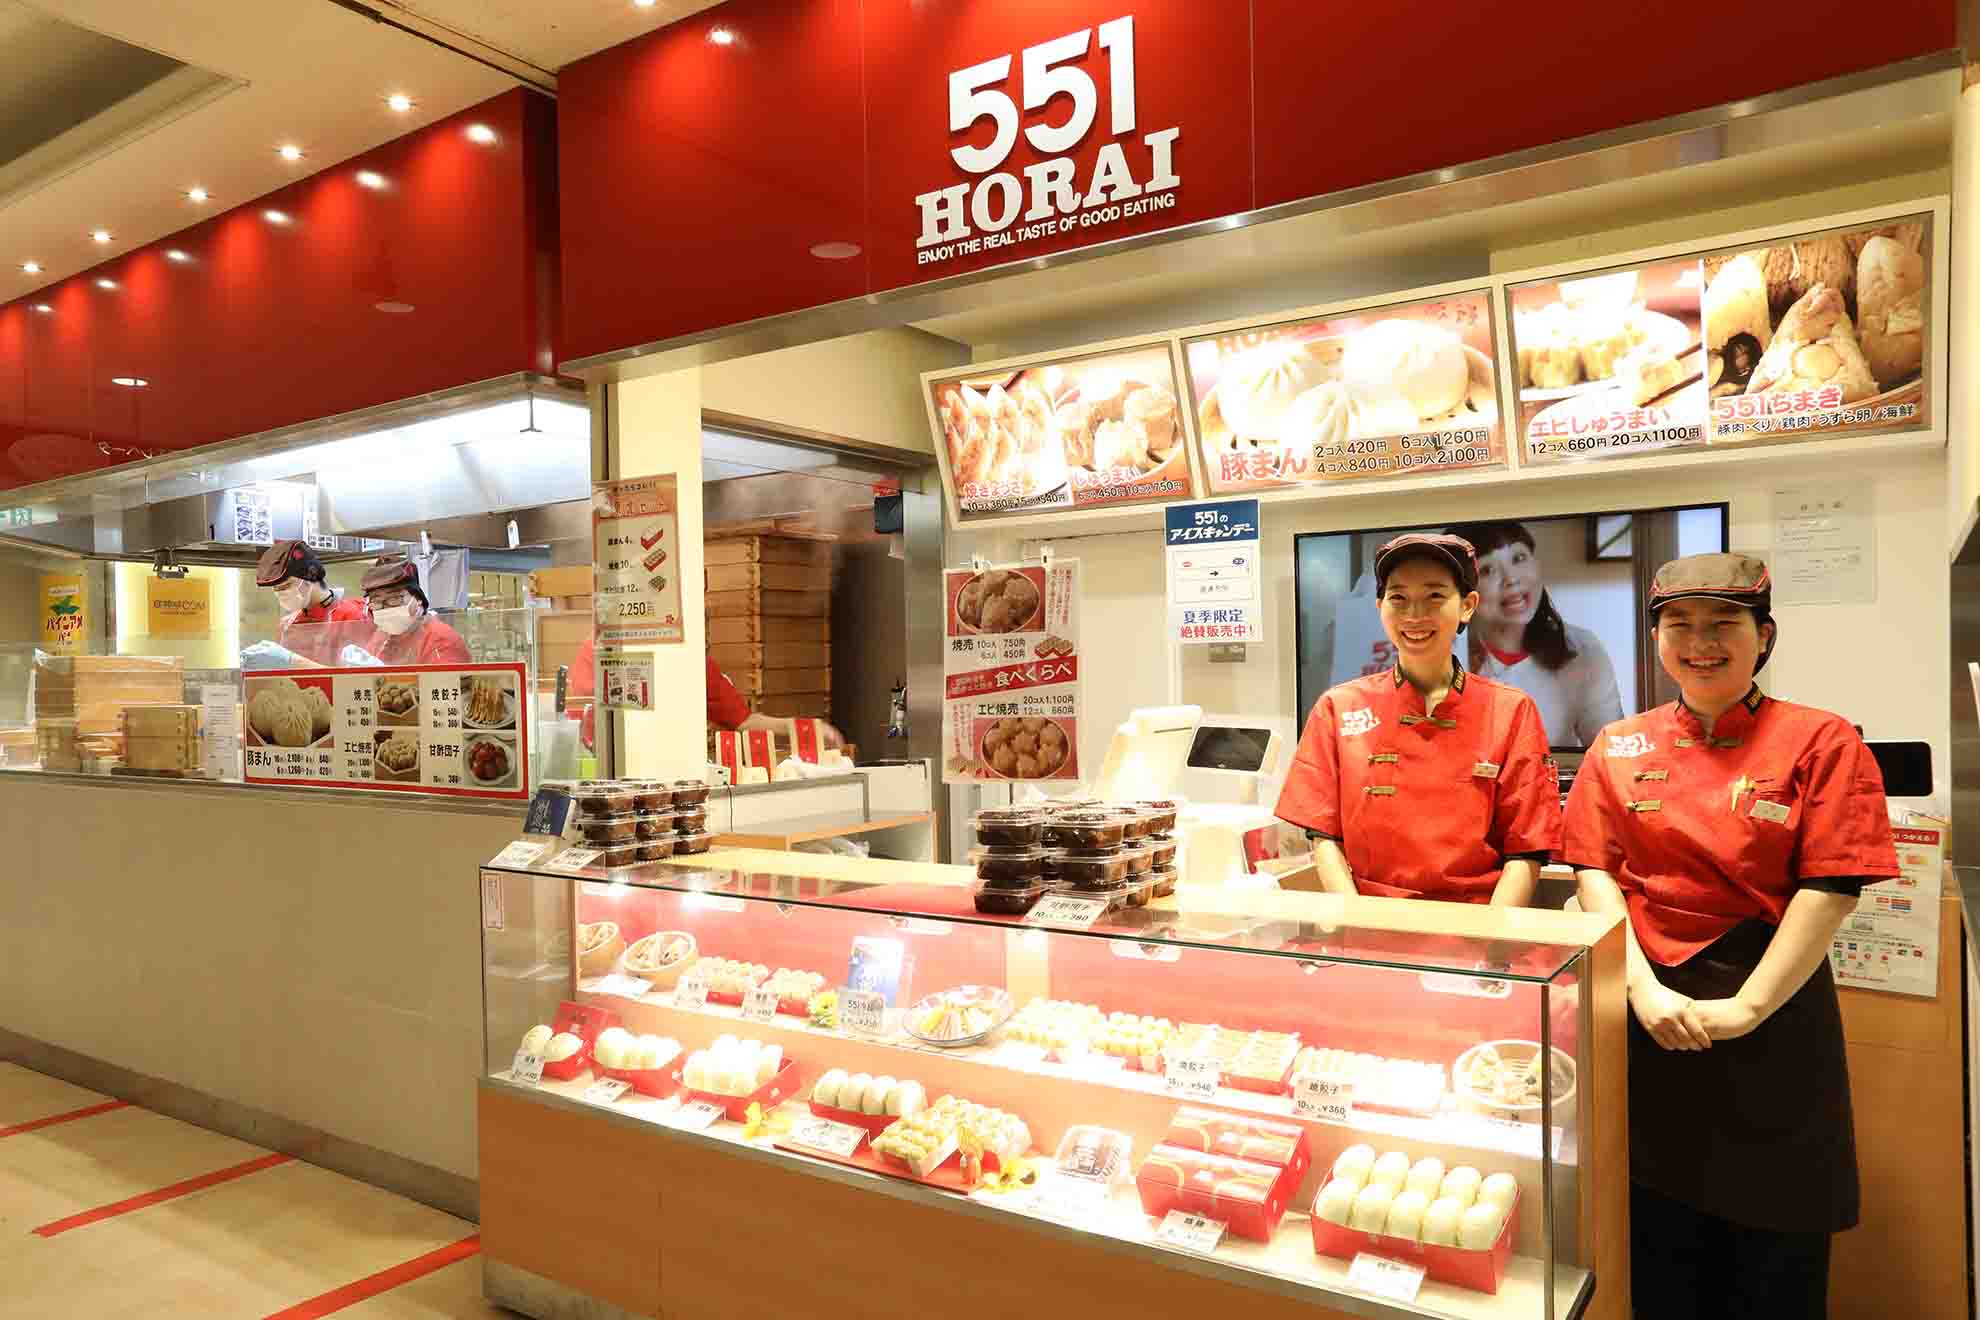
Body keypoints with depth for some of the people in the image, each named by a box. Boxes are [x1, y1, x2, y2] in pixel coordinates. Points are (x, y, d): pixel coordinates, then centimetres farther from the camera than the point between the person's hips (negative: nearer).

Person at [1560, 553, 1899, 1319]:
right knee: (1660, 1241, 15)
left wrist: (1745, 1008, -16)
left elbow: (1830, 889, -10)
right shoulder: (1619, 748, 4)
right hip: (1649, 1011, 2)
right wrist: (1645, 989, -13)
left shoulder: (1819, 742, -4)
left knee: (1775, 1258, 12)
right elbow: (1596, 873, 0)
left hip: (1774, 1013, -2)